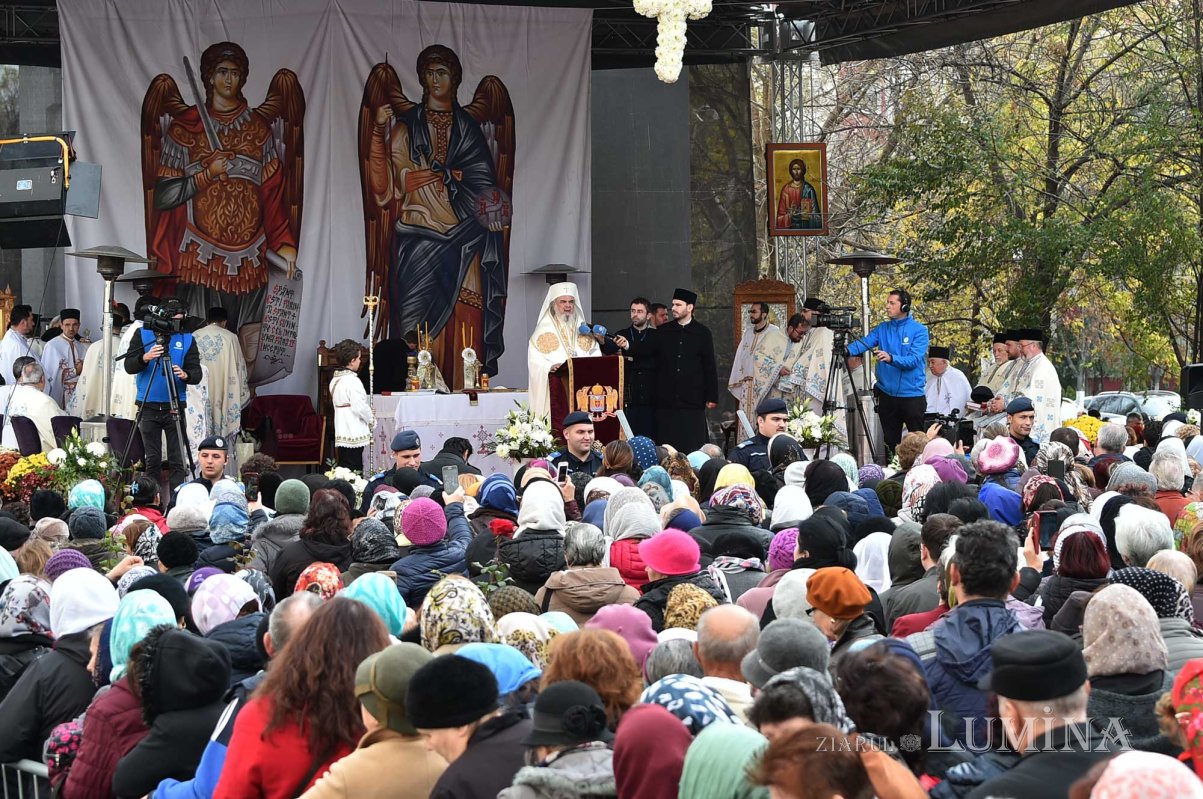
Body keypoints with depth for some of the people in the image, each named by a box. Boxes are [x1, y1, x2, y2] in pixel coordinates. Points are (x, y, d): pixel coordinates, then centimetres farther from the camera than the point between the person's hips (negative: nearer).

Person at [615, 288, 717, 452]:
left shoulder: (702, 333, 3)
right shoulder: (664, 332, 11)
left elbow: (710, 366, 2)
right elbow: (645, 349, 0)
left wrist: (712, 397, -1)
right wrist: (628, 346, -21)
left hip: (692, 400, -2)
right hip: (667, 400, 2)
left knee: (693, 447, -3)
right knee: (667, 447, 1)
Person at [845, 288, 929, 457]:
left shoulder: (918, 330, -5)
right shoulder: (882, 329, 8)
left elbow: (914, 360, -17)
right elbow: (863, 343, -7)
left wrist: (891, 358, -32)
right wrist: (847, 349, -27)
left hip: (912, 394, -4)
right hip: (887, 395, 4)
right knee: (890, 442, 12)